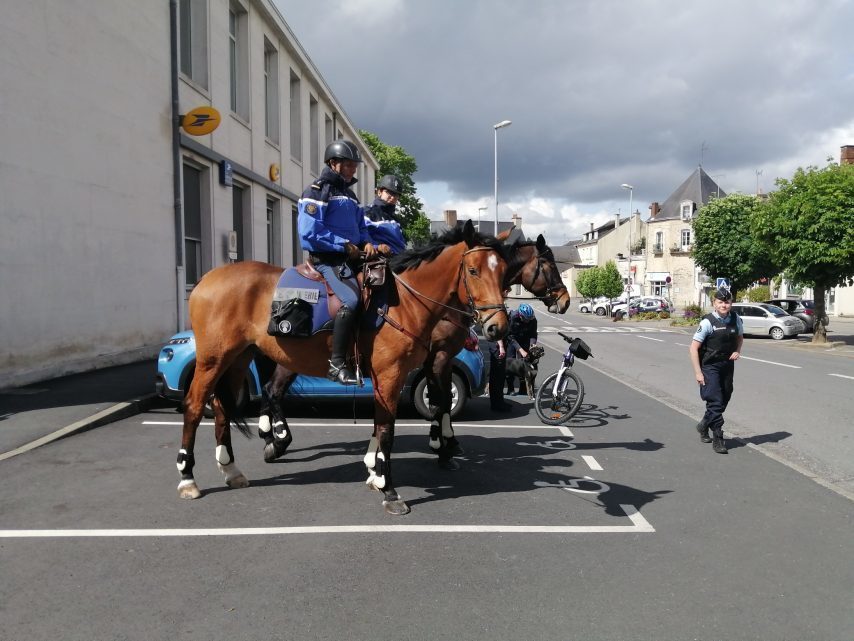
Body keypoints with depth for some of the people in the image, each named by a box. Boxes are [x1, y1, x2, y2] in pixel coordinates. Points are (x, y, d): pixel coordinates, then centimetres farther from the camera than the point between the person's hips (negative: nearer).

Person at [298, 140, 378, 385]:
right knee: (351, 299, -29)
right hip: (327, 259, -9)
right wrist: (344, 245, -15)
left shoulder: (349, 194, 21)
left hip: (351, 257, 9)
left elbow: (361, 227, 27)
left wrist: (367, 243, 3)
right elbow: (310, 233, -15)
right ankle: (337, 364, -26)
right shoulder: (316, 191, -4)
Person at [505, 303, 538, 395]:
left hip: (524, 340, 2)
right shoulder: (512, 318, -33)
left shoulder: (533, 319, -23)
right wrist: (521, 350, -37)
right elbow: (511, 337, -30)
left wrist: (533, 344, -36)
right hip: (512, 340, -2)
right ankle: (510, 389, -1)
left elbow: (533, 335, -15)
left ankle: (523, 388, -1)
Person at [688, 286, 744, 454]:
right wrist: (698, 372, -16)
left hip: (727, 365, 5)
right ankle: (718, 438, -1)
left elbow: (740, 337, 22)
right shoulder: (707, 322, -15)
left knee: (724, 400, 13)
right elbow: (693, 348, -13)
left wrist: (737, 351, 1)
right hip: (709, 366, -5)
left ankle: (704, 426, 36)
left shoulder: (735, 319, 0)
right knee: (715, 401, -10)